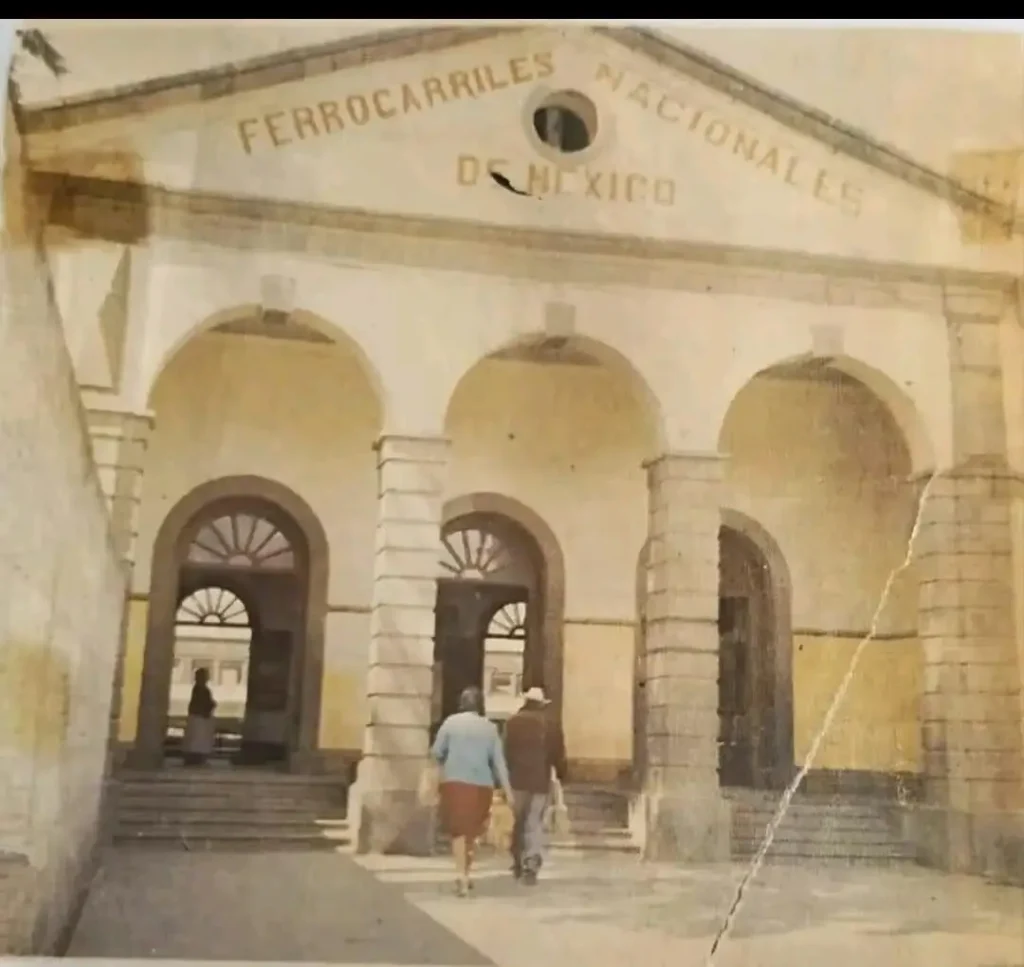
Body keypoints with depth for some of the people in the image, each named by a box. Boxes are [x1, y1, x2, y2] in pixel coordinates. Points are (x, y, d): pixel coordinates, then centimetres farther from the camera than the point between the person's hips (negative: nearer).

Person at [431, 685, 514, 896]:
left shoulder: (451, 722, 1)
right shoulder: (490, 727, 7)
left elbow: (436, 752, 2)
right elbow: (498, 760, 6)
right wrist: (507, 788, 7)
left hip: (455, 782, -2)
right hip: (481, 784, 2)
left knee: (458, 830, -2)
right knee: (472, 830, 16)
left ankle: (461, 874, -18)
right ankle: (465, 873, 24)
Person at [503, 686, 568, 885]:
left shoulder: (513, 722, 0)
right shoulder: (551, 724, 4)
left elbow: (506, 751, -3)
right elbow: (558, 755, 3)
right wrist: (561, 777, 14)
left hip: (517, 779, 0)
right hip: (541, 781, 0)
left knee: (517, 822, 14)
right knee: (534, 824, 2)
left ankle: (518, 863, 19)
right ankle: (531, 865, -13)